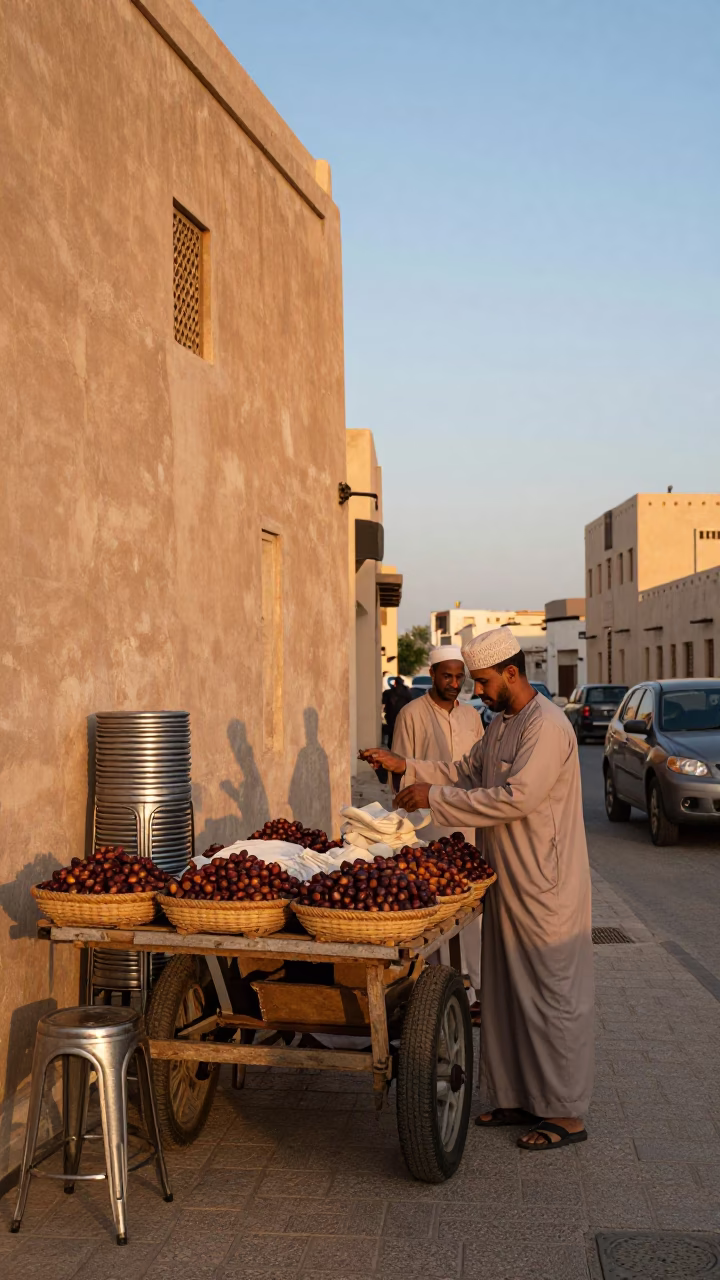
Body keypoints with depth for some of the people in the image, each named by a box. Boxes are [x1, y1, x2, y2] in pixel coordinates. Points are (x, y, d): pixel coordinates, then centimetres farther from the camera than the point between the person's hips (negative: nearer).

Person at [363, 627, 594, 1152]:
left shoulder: (547, 726, -19)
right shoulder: (502, 723, 13)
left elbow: (516, 797, -26)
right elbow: (466, 772, 20)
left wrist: (434, 798, -21)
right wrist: (406, 766, 9)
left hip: (546, 889, -9)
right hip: (507, 883, 10)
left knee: (554, 996, 0)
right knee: (508, 994, 15)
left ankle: (567, 1114, 11)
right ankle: (519, 1097, 27)